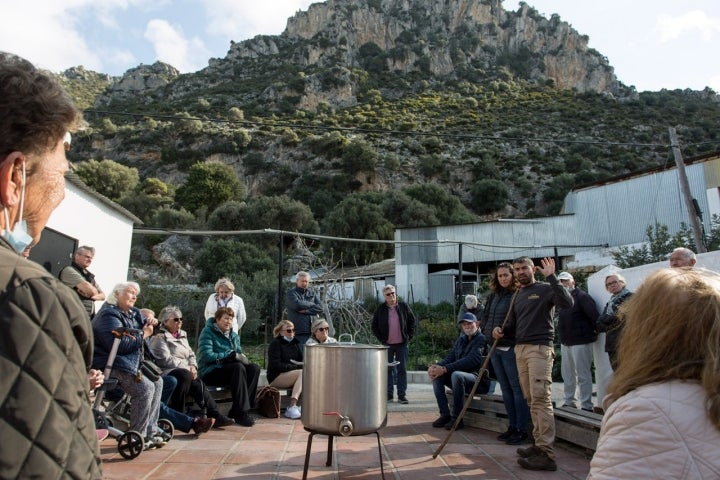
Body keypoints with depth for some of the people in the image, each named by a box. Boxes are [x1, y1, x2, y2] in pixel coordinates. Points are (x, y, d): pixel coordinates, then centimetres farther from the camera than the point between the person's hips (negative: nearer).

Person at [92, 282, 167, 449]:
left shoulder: (133, 313, 14)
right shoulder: (109, 315, -15)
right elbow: (119, 344, -27)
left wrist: (150, 322, 1)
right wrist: (143, 334, -16)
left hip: (131, 362, 11)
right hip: (110, 365, -11)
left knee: (157, 382, 8)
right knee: (146, 388, -23)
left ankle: (150, 430, 10)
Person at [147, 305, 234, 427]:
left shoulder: (182, 335, 23)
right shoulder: (159, 337, -2)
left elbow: (191, 354, 21)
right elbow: (166, 360, -14)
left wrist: (193, 366, -2)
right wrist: (187, 368, -15)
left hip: (185, 371, 6)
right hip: (167, 372, -6)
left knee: (197, 384, -25)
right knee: (185, 376, -37)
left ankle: (214, 415, -29)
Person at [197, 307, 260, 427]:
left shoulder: (234, 335, 16)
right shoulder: (208, 332, -5)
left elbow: (238, 353, 14)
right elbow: (206, 356, -18)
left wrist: (240, 356, -12)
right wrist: (231, 355, -18)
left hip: (228, 371, 7)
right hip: (209, 372, -7)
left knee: (254, 368, -19)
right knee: (238, 367, -32)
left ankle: (235, 411, -21)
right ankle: (241, 413, -33)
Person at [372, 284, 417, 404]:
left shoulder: (404, 307, 2)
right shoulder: (380, 309, 2)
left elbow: (413, 322, 7)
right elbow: (374, 326, 8)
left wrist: (408, 337, 1)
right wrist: (381, 339, 0)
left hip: (402, 344, 0)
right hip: (387, 345, 0)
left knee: (402, 370, 3)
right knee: (388, 370, 6)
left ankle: (402, 395, 9)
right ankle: (388, 394, 14)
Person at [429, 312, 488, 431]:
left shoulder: (481, 339, -10)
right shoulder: (461, 340, 15)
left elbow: (471, 360, -23)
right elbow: (450, 357, 8)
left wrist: (445, 369, -30)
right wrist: (436, 366, -15)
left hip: (480, 380, -8)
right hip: (462, 375, 8)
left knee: (456, 375, -35)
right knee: (437, 375, -12)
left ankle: (457, 419, -22)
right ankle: (445, 414, -8)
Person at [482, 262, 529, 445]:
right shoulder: (493, 296, 12)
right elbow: (485, 317, 19)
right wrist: (487, 333, 11)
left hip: (511, 348, -7)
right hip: (495, 348, 8)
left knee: (517, 388, 0)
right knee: (505, 389, 14)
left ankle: (522, 429, 10)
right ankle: (512, 426, 24)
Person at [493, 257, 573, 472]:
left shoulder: (545, 289, -2)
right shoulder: (517, 295, 20)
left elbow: (567, 302, -20)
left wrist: (551, 277, -21)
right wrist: (501, 329, 5)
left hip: (539, 349, -7)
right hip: (520, 349, 8)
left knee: (541, 399, -11)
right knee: (532, 400, 9)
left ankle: (546, 454, -9)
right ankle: (539, 444, 16)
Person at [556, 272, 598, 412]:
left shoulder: (582, 296, -11)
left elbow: (594, 315, -17)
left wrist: (593, 332, -9)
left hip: (580, 341, -8)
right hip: (565, 342, 8)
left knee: (583, 375, -3)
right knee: (567, 374, 14)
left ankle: (586, 406, 3)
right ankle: (569, 402, 24)